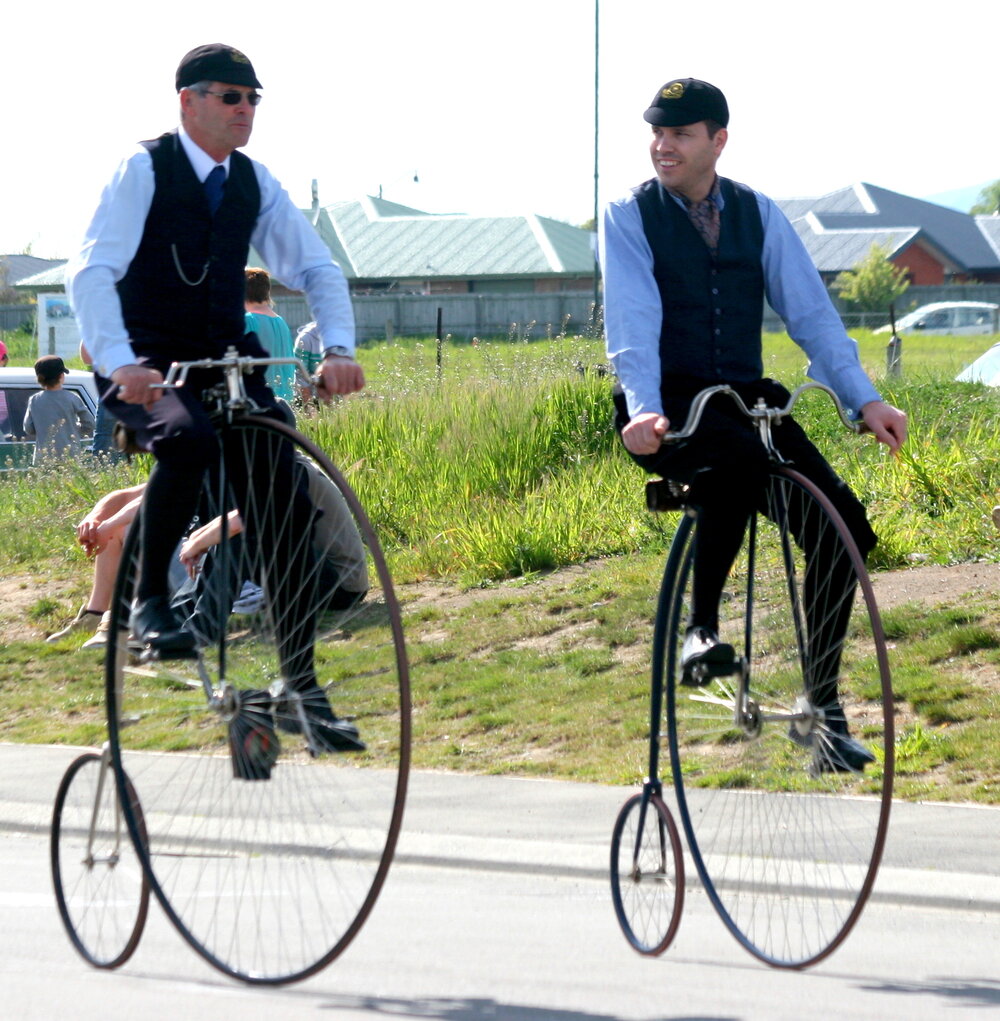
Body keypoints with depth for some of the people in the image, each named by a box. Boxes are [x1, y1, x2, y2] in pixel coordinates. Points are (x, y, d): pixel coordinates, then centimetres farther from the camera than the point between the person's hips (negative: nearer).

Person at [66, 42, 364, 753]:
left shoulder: (254, 183, 8)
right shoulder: (144, 170, -8)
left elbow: (317, 268, 8)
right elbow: (92, 271, -18)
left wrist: (339, 349, -11)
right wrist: (119, 364, -34)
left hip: (227, 365, 5)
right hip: (147, 370, -5)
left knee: (290, 509, -7)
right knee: (188, 439, -38)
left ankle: (301, 687, 1)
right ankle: (150, 600, -23)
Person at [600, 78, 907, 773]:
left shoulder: (758, 214, 10)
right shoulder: (630, 216, 0)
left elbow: (810, 311, 4)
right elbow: (633, 320, -12)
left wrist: (865, 400, -9)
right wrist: (644, 409, -29)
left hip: (745, 398, 4)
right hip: (668, 411, -4)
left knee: (842, 523, -14)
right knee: (739, 459, -38)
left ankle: (823, 707, -3)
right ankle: (702, 627, -22)